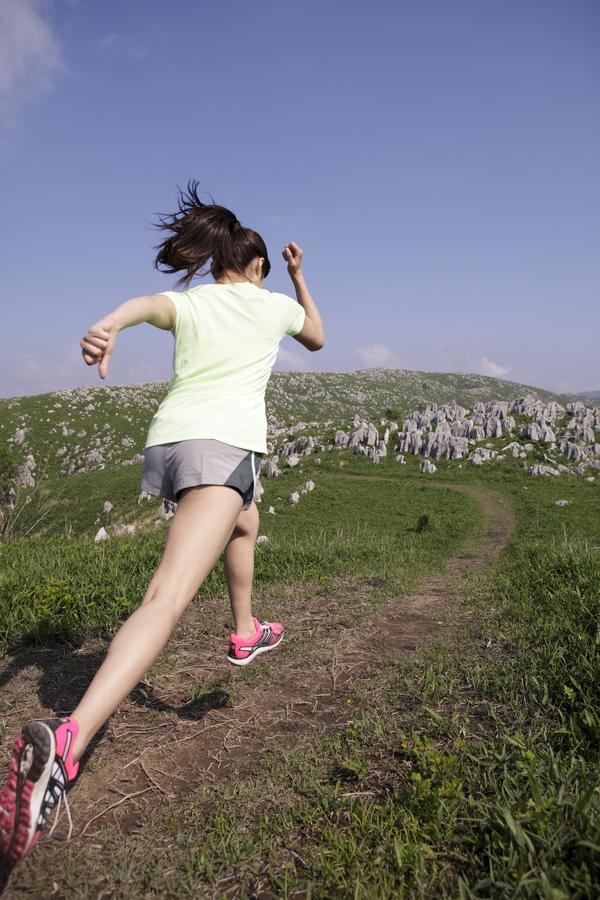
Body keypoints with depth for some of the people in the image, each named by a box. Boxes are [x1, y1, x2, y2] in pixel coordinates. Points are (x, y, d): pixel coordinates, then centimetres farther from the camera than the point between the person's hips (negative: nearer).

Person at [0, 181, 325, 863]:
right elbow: (317, 338, 38)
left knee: (245, 523, 36)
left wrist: (110, 323, -28)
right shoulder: (273, 303, 17)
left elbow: (147, 303, -7)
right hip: (223, 442, -6)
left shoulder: (185, 302, 19)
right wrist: (300, 278, 47)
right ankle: (66, 741, -38)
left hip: (165, 440, 6)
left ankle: (245, 633, 49)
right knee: (168, 598, -21)